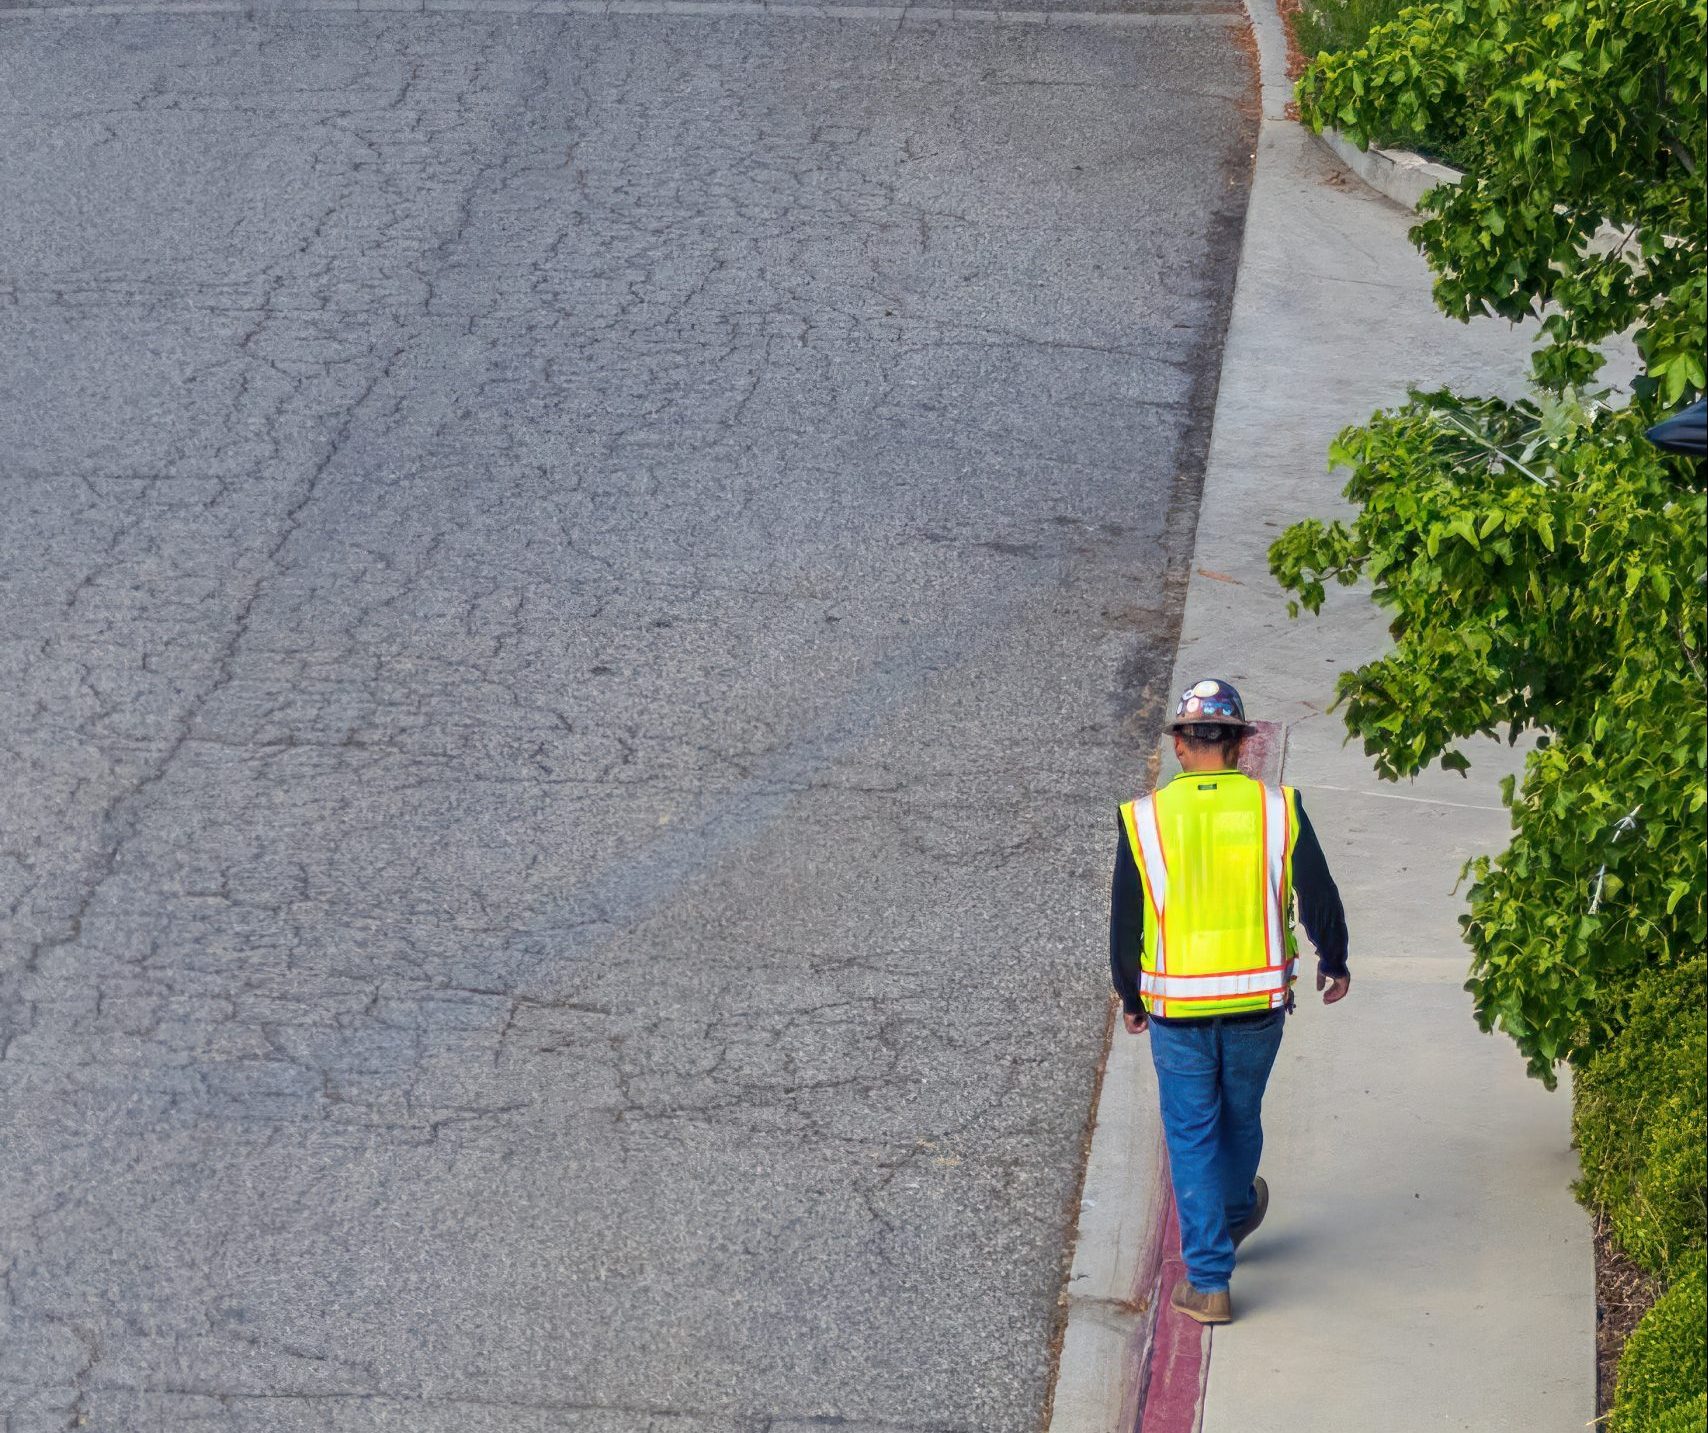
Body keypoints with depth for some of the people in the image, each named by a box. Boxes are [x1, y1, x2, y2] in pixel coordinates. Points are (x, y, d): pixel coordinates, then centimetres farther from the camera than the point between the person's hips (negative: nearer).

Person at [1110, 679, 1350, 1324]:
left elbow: (1125, 925, -2)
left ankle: (1208, 1281, 9)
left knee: (1192, 1137, 9)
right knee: (1240, 1115, 24)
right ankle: (1235, 1214, 50)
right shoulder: (1277, 810, -7)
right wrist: (1334, 964, 20)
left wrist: (1130, 999, 15)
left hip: (1178, 1011, -1)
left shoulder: (1144, 820, -8)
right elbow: (1320, 902, 1)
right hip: (1259, 1005, 1)